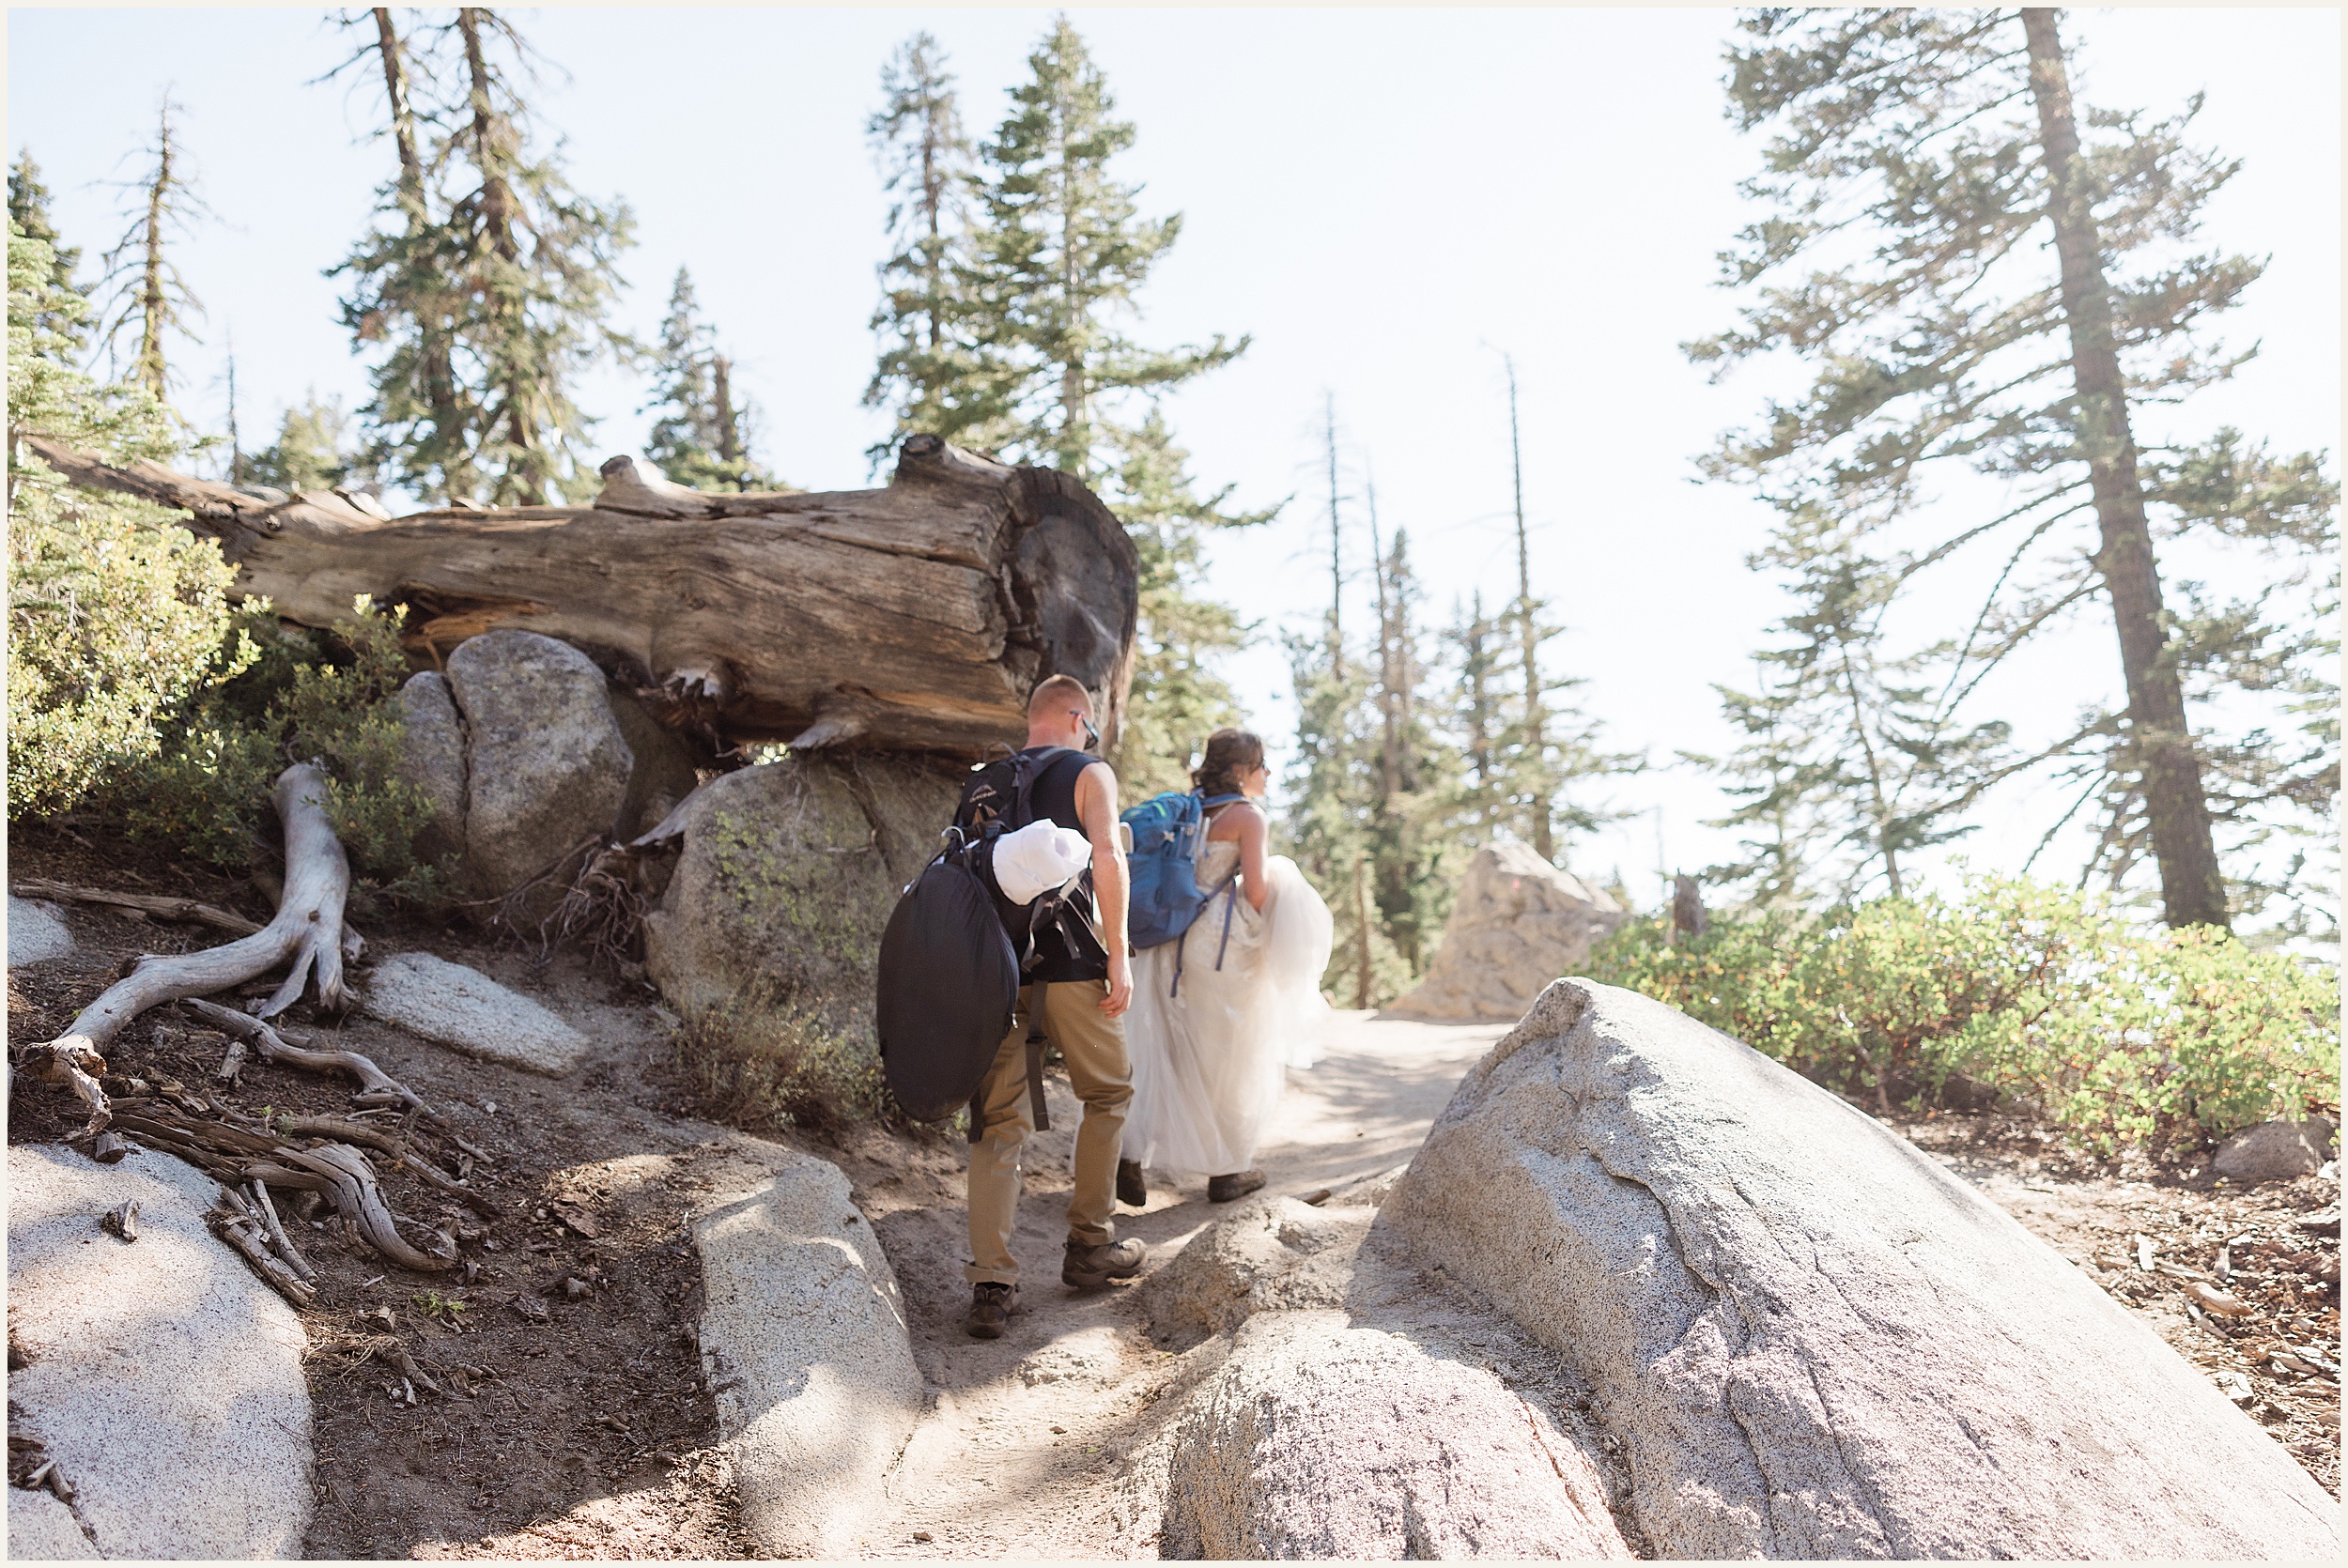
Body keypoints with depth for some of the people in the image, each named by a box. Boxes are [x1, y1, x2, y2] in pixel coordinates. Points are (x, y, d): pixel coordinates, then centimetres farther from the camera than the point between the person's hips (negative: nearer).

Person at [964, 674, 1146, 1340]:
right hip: (1069, 961, -4)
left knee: (999, 1120, 5)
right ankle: (1090, 1246, 21)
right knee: (1107, 1093, 16)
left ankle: (992, 1283, -1)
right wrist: (1119, 956, -11)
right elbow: (1106, 859, -12)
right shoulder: (1090, 772, 1)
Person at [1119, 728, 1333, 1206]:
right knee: (1231, 1061, 7)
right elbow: (1255, 889, -14)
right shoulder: (1249, 816, -7)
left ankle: (1131, 1158, 0)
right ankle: (1228, 1170, 16)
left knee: (1165, 1055, 10)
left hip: (1174, 946, 6)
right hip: (1224, 947, -6)